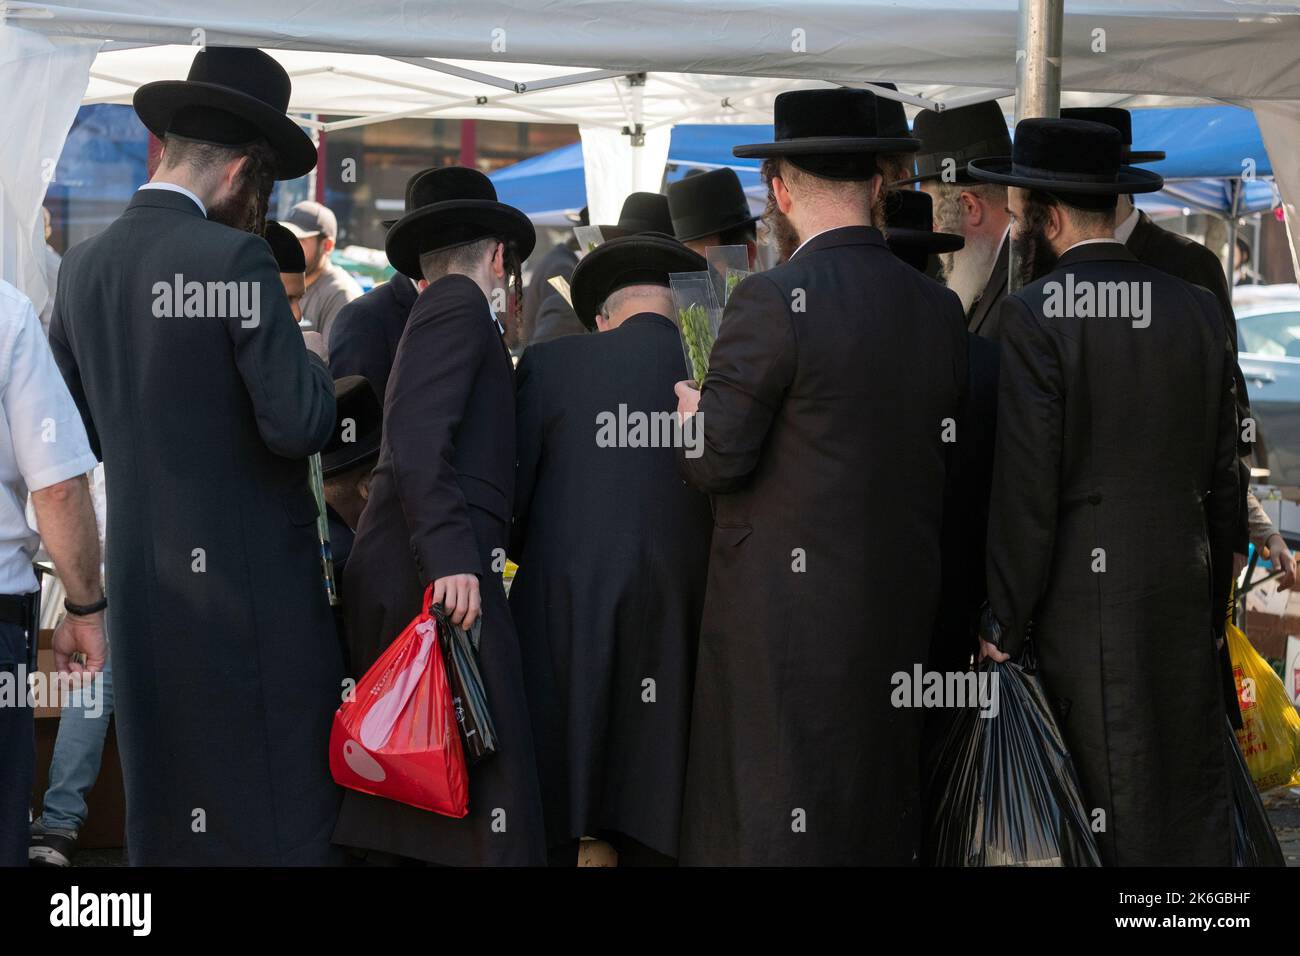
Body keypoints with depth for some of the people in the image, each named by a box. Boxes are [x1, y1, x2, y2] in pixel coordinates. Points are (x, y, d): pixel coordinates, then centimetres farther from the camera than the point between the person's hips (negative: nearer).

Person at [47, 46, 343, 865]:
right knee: (281, 807, 1)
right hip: (249, 575, -7)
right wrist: (316, 372, 1)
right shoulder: (235, 258, -15)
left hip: (141, 578, 7)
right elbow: (299, 426, -19)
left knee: (165, 807, 14)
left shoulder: (84, 267, 6)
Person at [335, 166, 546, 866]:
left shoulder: (435, 311, 27)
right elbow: (416, 436, -15)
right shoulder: (461, 305, -1)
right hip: (440, 575, -10)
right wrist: (449, 558, -21)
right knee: (488, 790, -15)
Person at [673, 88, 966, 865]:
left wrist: (690, 413, 8)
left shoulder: (773, 302, -14)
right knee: (884, 817, 15)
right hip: (903, 606, 6)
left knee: (774, 826, 0)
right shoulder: (941, 309, 5)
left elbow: (717, 459, -11)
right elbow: (945, 460, 11)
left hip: (787, 613, -6)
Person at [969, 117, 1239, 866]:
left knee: (1109, 811, 1)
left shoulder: (1035, 314, -10)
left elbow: (1027, 484, -13)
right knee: (1193, 797, 12)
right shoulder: (1198, 309, 6)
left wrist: (1005, 622, -6)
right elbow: (1223, 475, 9)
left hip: (1085, 599, -5)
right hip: (1185, 590, 5)